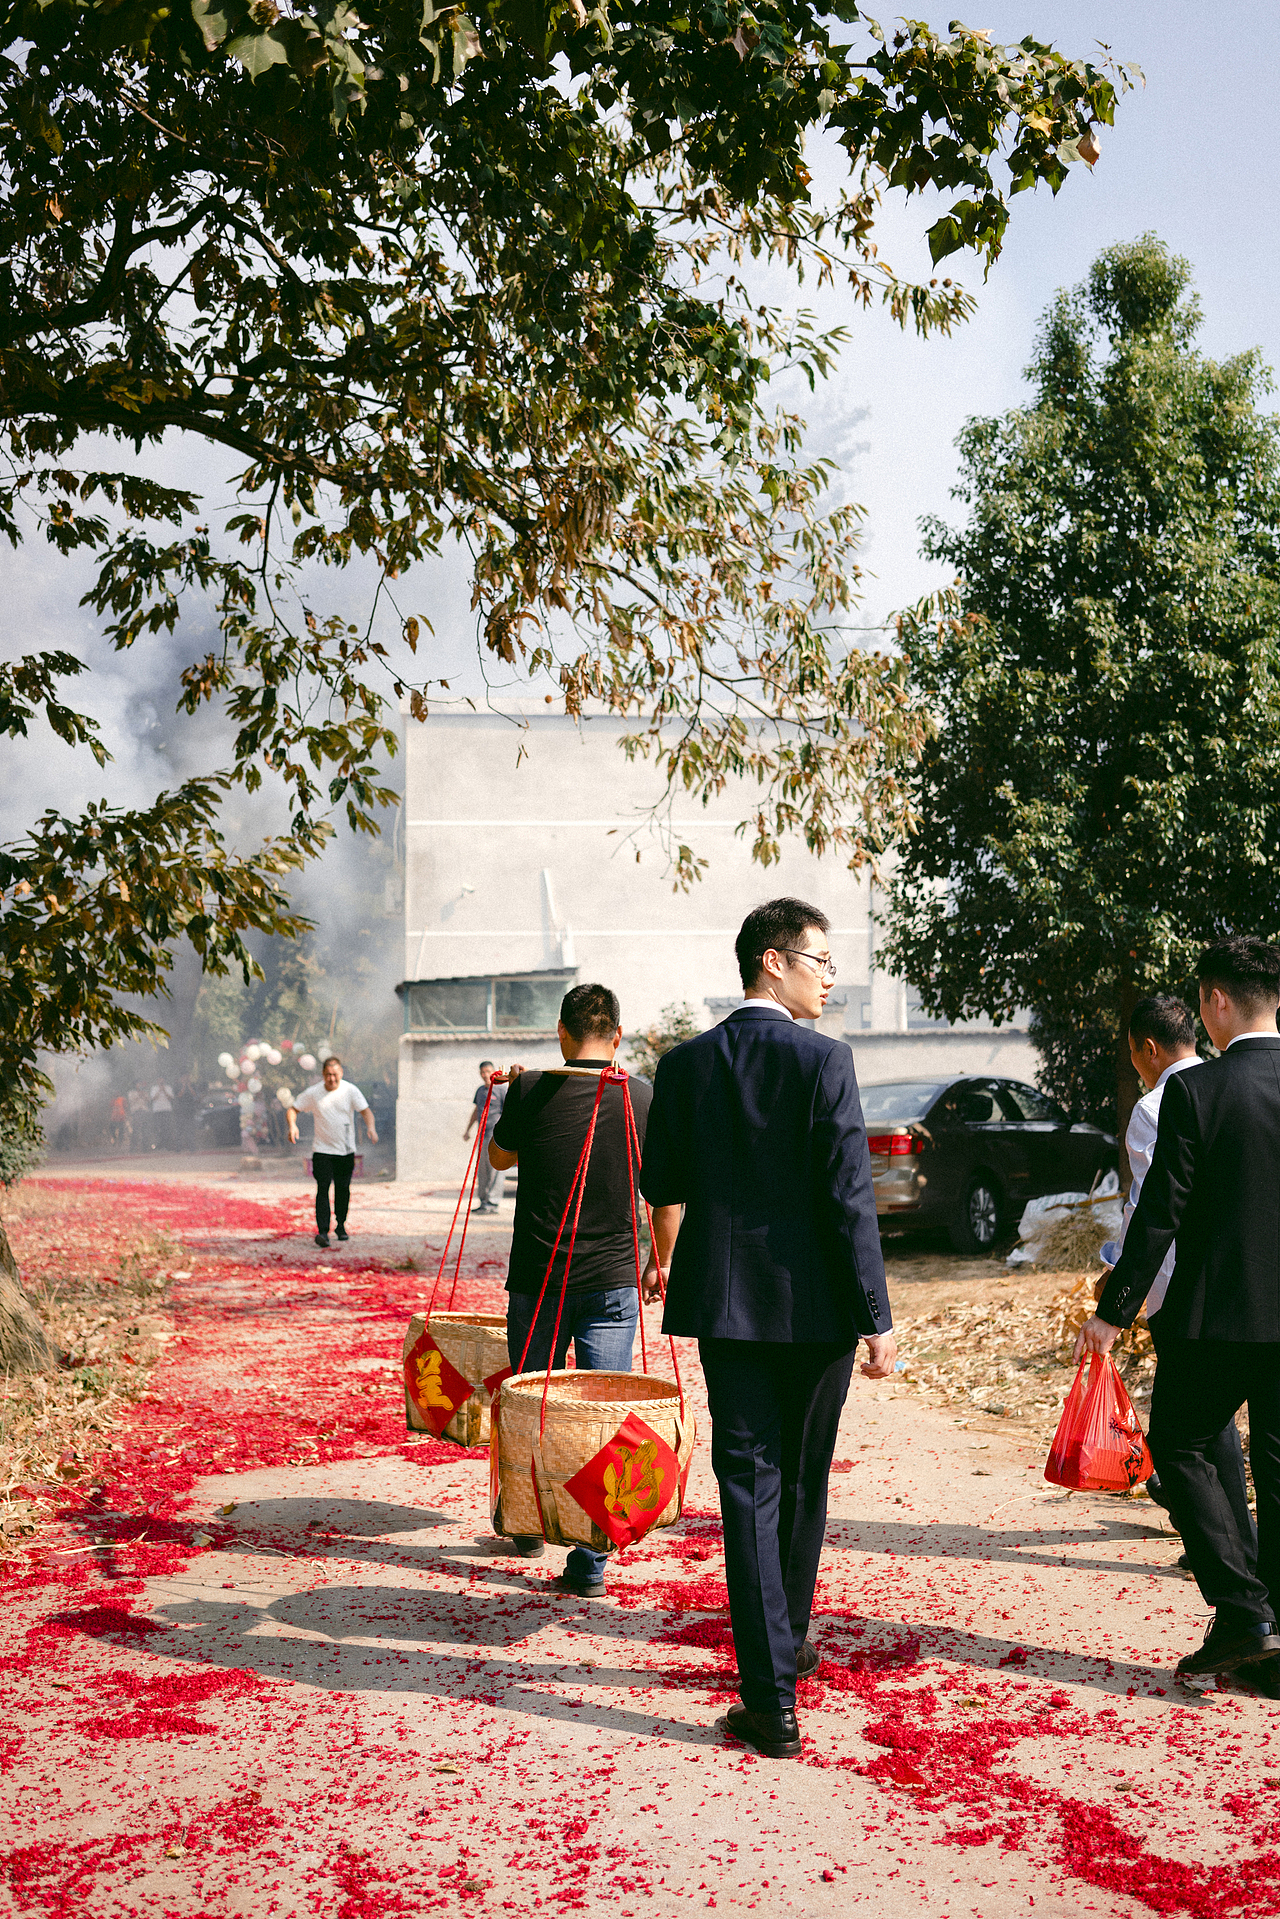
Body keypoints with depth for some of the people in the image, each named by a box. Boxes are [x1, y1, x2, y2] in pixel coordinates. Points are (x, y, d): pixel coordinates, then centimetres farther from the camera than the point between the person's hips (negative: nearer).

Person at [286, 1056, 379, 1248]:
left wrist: (370, 1127, -30)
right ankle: (322, 1231, -15)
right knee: (323, 1189, -12)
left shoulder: (350, 1090, -3)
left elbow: (365, 1109, -9)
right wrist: (292, 1125, -18)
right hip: (322, 1150, -1)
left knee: (343, 1189, 7)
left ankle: (341, 1225, 27)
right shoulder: (313, 1093, -3)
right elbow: (292, 1109, 4)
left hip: (346, 1151, 1)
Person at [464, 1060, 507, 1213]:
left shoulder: (501, 1090, -4)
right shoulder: (480, 1090, 17)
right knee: (482, 1167, 10)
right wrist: (468, 1130, 28)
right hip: (483, 1133, 8)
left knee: (495, 1167, -8)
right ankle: (483, 1201, 17)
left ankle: (493, 1203, -8)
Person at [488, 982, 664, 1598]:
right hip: (611, 1281, 0)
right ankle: (589, 1562, 0)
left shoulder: (533, 1090, -6)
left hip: (537, 1278, 0)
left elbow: (500, 1157, 12)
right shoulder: (641, 1097, -2)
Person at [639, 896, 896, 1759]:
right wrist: (877, 1318, -11)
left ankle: (772, 1699, 0)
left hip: (725, 1301, 2)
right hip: (816, 1304, -2)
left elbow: (661, 1186, 13)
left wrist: (666, 1260, 34)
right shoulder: (824, 1060, -11)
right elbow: (850, 1199, -15)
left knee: (749, 1485, 3)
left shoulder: (686, 1063, 3)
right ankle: (789, 1642, 37)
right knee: (804, 1483, 17)